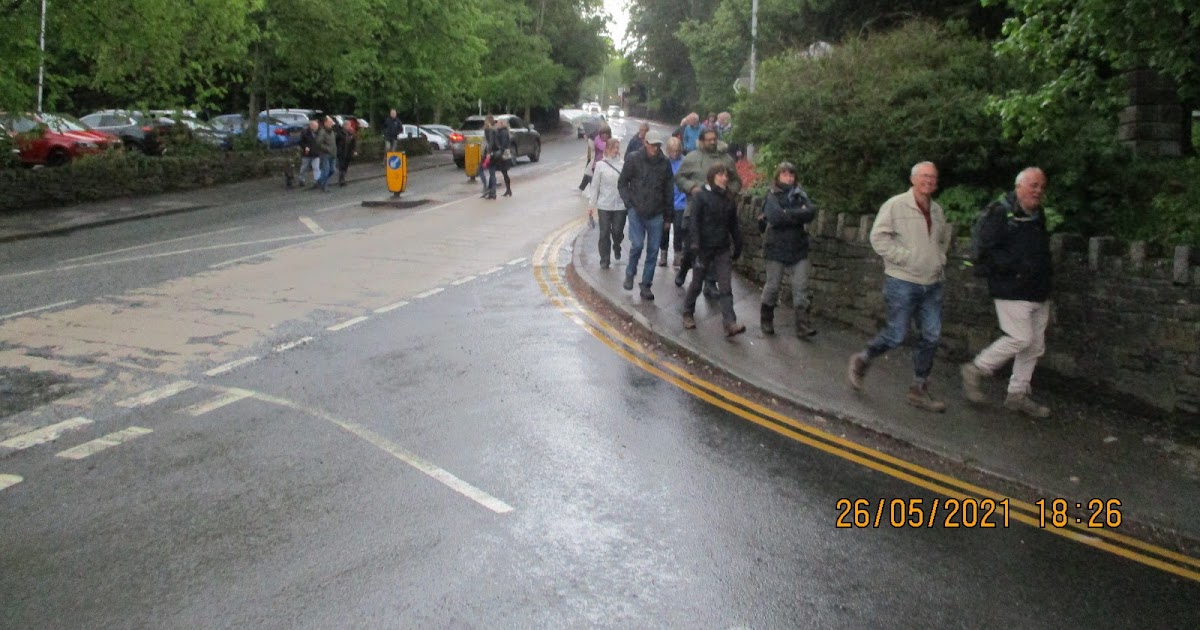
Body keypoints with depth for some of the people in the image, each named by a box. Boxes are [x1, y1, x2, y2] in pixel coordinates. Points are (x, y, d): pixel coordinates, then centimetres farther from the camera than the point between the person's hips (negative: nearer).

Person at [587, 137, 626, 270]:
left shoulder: (623, 165, 2)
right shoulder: (600, 165, -1)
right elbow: (595, 186, 2)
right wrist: (591, 204, 1)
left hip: (620, 204, 1)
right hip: (604, 205, -1)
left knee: (618, 232, 2)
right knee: (604, 233, 4)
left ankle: (616, 245, 36)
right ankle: (604, 260, 15)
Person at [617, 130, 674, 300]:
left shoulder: (665, 163, 2)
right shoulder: (633, 159, -4)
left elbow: (668, 189, 8)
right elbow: (622, 183, 3)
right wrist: (629, 202, -6)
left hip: (656, 214, 2)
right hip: (637, 211, -2)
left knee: (653, 250, 3)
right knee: (637, 244, -11)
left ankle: (646, 285, 14)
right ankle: (630, 274, 16)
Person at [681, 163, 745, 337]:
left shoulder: (729, 199, 8)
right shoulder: (701, 196, -6)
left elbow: (734, 225, 14)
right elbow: (694, 220, -12)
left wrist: (737, 247, 13)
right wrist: (694, 243, -22)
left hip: (723, 249, 3)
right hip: (704, 247, -3)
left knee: (725, 287, -5)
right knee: (697, 283, 10)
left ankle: (730, 323, -11)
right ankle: (688, 314, 30)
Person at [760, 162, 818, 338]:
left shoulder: (800, 193, 6)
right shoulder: (772, 196, -3)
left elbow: (811, 212, -10)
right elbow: (775, 217, -21)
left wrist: (788, 214, -16)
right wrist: (798, 214, -16)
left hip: (798, 247, 2)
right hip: (776, 247, -2)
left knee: (801, 287, -2)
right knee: (773, 286, 7)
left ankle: (802, 325, -1)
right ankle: (767, 321, 25)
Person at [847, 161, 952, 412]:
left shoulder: (937, 211, 12)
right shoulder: (896, 205, -9)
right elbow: (878, 237, -14)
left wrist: (940, 260, 12)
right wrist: (905, 257, -17)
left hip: (932, 284, 7)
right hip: (902, 282, -7)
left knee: (931, 337, 5)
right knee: (896, 335, -4)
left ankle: (919, 390, 15)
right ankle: (861, 362, 23)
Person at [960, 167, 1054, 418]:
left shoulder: (1038, 216, 16)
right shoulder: (999, 213, -11)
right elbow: (987, 252, -17)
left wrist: (1046, 269, 10)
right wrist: (1017, 267, -22)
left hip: (1037, 292, 9)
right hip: (1012, 291, -9)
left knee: (1035, 345, 10)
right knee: (1020, 338, -13)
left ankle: (1018, 395, 20)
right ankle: (975, 370, 6)